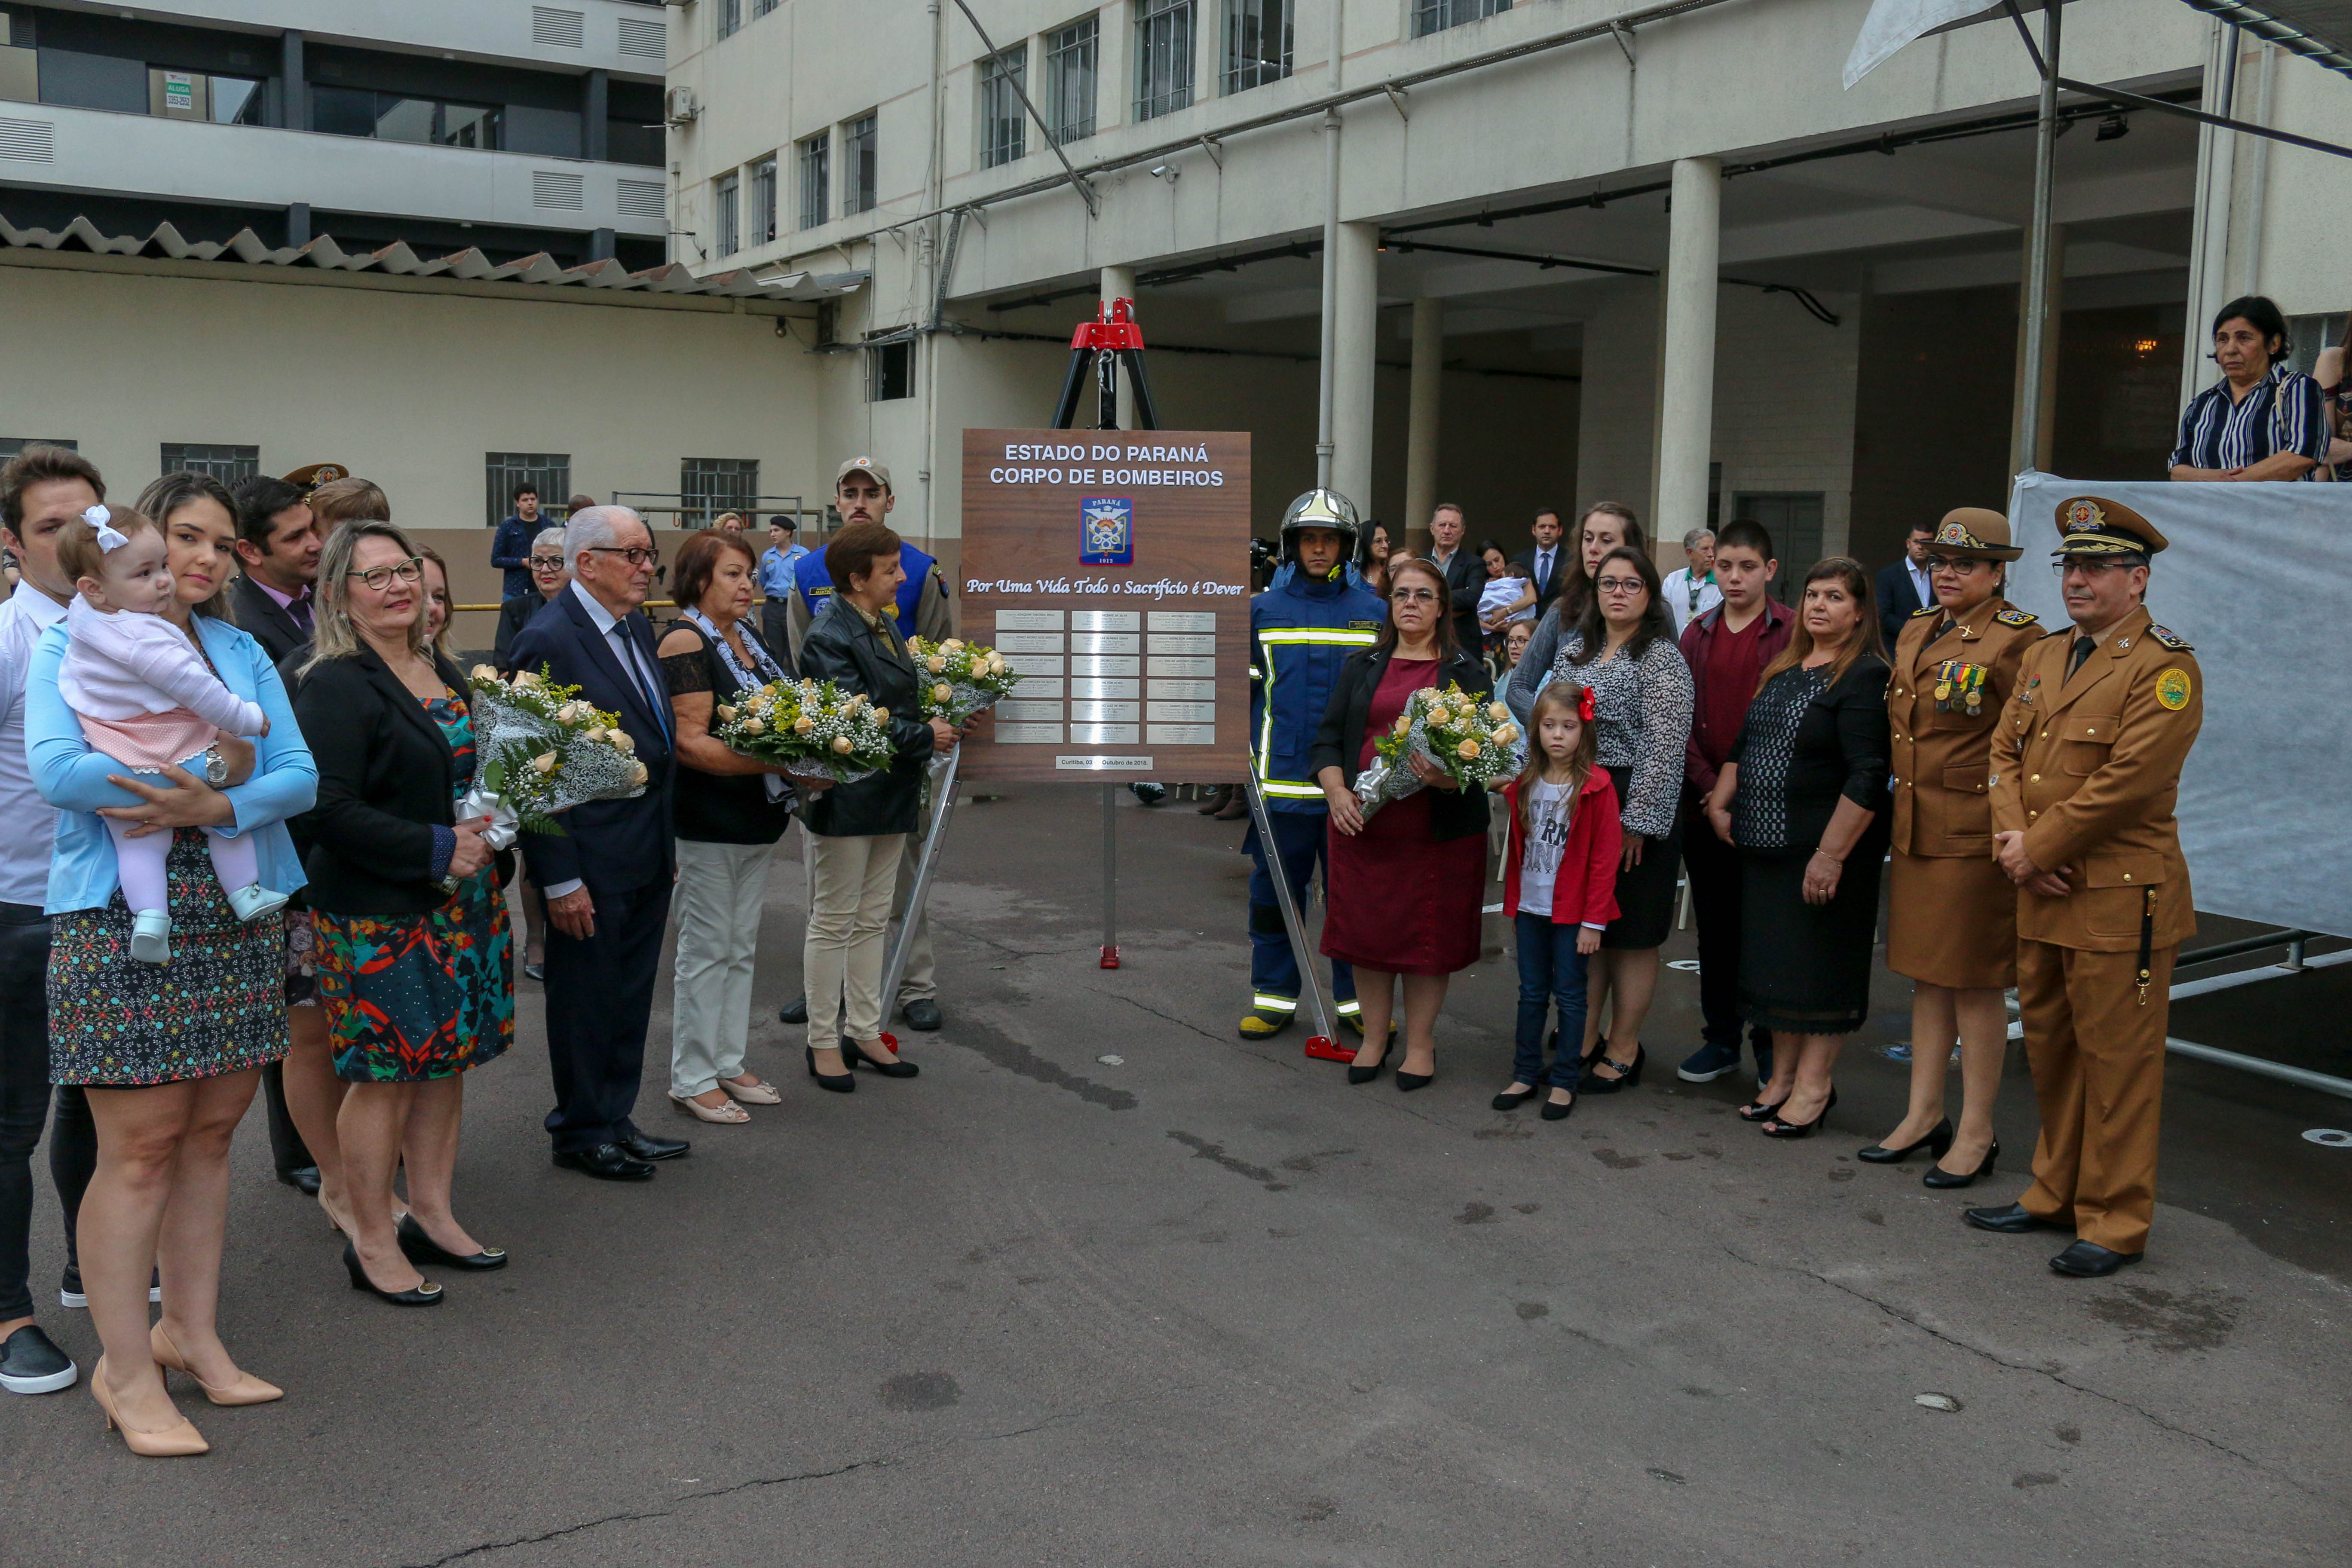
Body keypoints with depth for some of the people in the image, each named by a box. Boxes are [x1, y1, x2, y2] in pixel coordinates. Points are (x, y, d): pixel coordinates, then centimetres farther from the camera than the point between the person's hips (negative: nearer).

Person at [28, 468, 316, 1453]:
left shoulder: (242, 653, 13)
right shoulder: (74, 643, 1)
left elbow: (300, 776, 2)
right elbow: (52, 765, -15)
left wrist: (218, 805, -18)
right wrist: (207, 769, -15)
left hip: (236, 920, 5)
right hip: (121, 919, -5)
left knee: (210, 1133, 11)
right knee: (140, 1146, -3)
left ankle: (190, 1332, 25)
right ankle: (126, 1372, 9)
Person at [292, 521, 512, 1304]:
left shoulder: (443, 671, 12)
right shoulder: (336, 686, -13)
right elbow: (329, 808, -20)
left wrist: (489, 829, 5)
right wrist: (437, 851, -20)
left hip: (463, 901, 8)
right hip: (378, 914, -8)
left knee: (449, 1059, 13)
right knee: (384, 1076, 0)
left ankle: (431, 1215, 27)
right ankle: (372, 1244, 13)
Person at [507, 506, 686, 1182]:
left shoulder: (637, 625, 9)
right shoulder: (549, 639, -16)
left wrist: (668, 846, 12)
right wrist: (559, 879, -18)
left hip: (649, 853, 8)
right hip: (592, 863, -8)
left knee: (631, 997, 17)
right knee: (586, 999, 8)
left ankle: (616, 1120, 32)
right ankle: (580, 1133, 24)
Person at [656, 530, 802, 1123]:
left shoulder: (747, 638, 11)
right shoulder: (686, 641, -14)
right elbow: (691, 744, -21)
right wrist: (778, 764, -26)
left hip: (757, 817, 9)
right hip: (709, 822, -8)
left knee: (741, 947, 16)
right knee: (706, 950, 1)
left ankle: (728, 1062, 28)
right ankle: (692, 1079, 13)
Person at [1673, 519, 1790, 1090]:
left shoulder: (1793, 633, -4)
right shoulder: (1697, 635, 10)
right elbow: (1682, 720, 5)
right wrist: (1709, 788, -7)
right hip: (1704, 806, 4)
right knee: (1714, 929, 12)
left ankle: (1772, 1047, 15)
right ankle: (1720, 1040, 23)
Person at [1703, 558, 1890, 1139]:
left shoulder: (1866, 676, -12)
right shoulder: (1783, 670, 14)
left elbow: (1867, 778, -19)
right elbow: (1745, 745, 22)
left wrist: (1832, 855, -23)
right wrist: (1721, 804, 8)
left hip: (1826, 850, -8)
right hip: (1767, 846, 8)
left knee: (1820, 963, 2)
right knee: (1774, 958, 13)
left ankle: (1814, 1085, 12)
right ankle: (1783, 1075, 25)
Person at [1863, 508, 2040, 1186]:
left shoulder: (2016, 637, -11)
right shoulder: (1916, 630, 12)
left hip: (1975, 837, -7)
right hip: (1914, 830, 7)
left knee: (1975, 983, 1)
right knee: (1926, 974, 14)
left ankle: (1976, 1134, 13)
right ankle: (1924, 1116, 25)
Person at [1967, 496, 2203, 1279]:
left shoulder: (2165, 668, -11)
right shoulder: (2042, 658, 14)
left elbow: (2130, 781, -19)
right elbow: (2005, 751, 10)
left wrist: (2037, 847, -15)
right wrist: (2012, 841, -6)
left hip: (2119, 898, -8)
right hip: (2044, 893, 8)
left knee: (2117, 1060, 1)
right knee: (2050, 1049, 16)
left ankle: (2114, 1222, 12)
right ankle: (2056, 1194, 30)